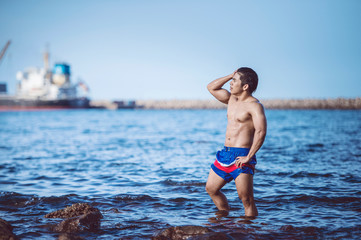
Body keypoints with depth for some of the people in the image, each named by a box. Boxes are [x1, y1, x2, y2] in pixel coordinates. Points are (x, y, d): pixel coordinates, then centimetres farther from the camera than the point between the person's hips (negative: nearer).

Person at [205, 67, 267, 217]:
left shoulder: (254, 105, -11)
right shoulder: (232, 99, 15)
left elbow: (261, 132, -22)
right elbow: (211, 87, 22)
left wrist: (249, 157, -23)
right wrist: (232, 75, 10)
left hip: (241, 156, -9)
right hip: (225, 153, 9)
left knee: (246, 199, -8)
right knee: (211, 188, 15)